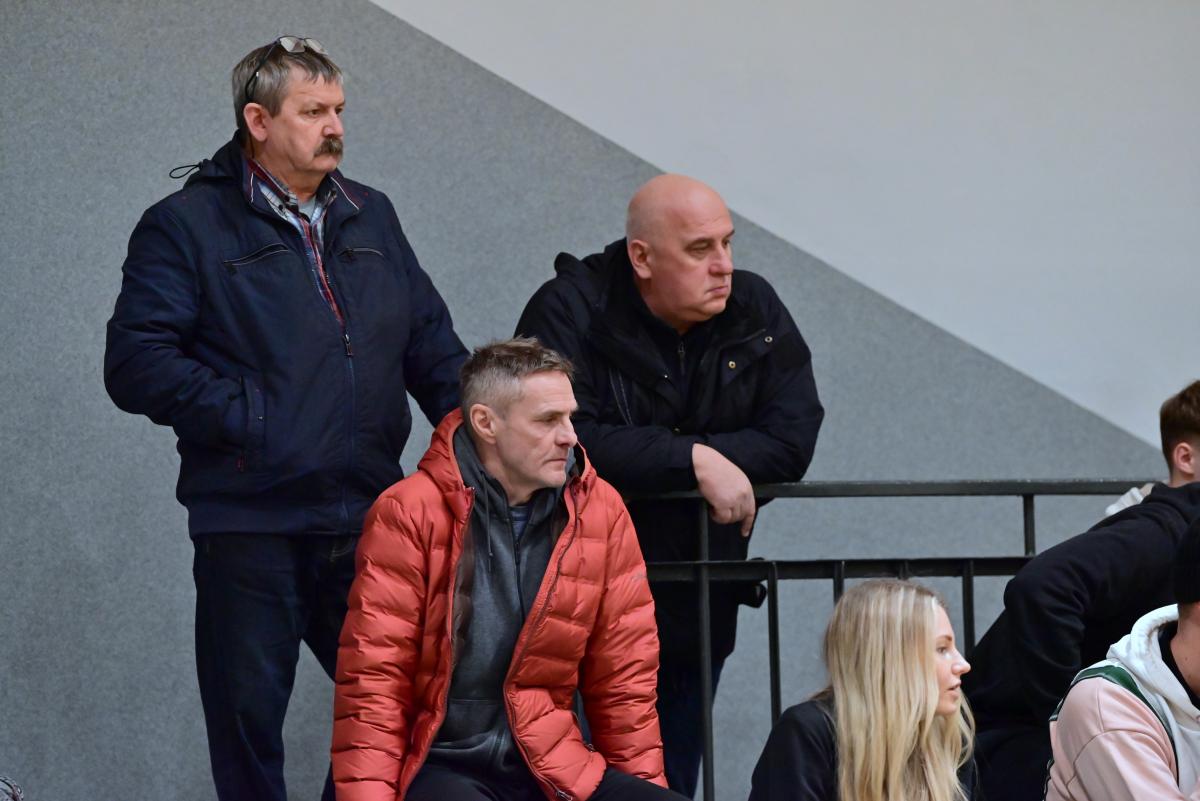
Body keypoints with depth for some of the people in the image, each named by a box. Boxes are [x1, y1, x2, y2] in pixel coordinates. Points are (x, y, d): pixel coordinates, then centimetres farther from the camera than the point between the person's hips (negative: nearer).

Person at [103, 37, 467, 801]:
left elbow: (432, 342, 18)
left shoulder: (371, 217, 15)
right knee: (249, 716, 4)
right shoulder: (188, 225, -2)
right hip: (251, 526, -4)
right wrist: (244, 417, -16)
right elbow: (135, 364, -10)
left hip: (368, 518, 5)